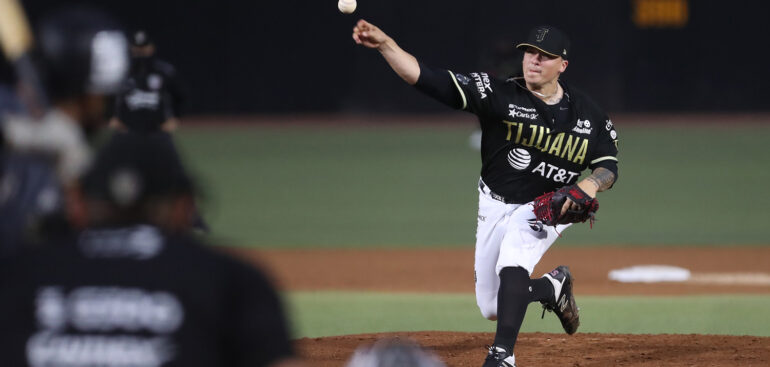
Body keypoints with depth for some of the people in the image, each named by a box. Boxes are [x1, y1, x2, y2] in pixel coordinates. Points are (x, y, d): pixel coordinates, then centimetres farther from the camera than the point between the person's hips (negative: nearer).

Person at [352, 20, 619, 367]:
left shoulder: (589, 117, -9)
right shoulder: (498, 94, -16)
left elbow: (609, 166, -1)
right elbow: (424, 77, -25)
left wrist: (591, 185, -25)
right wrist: (384, 44, -40)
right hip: (495, 206, 2)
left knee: (512, 263, -32)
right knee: (492, 308, 7)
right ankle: (553, 286, 36)